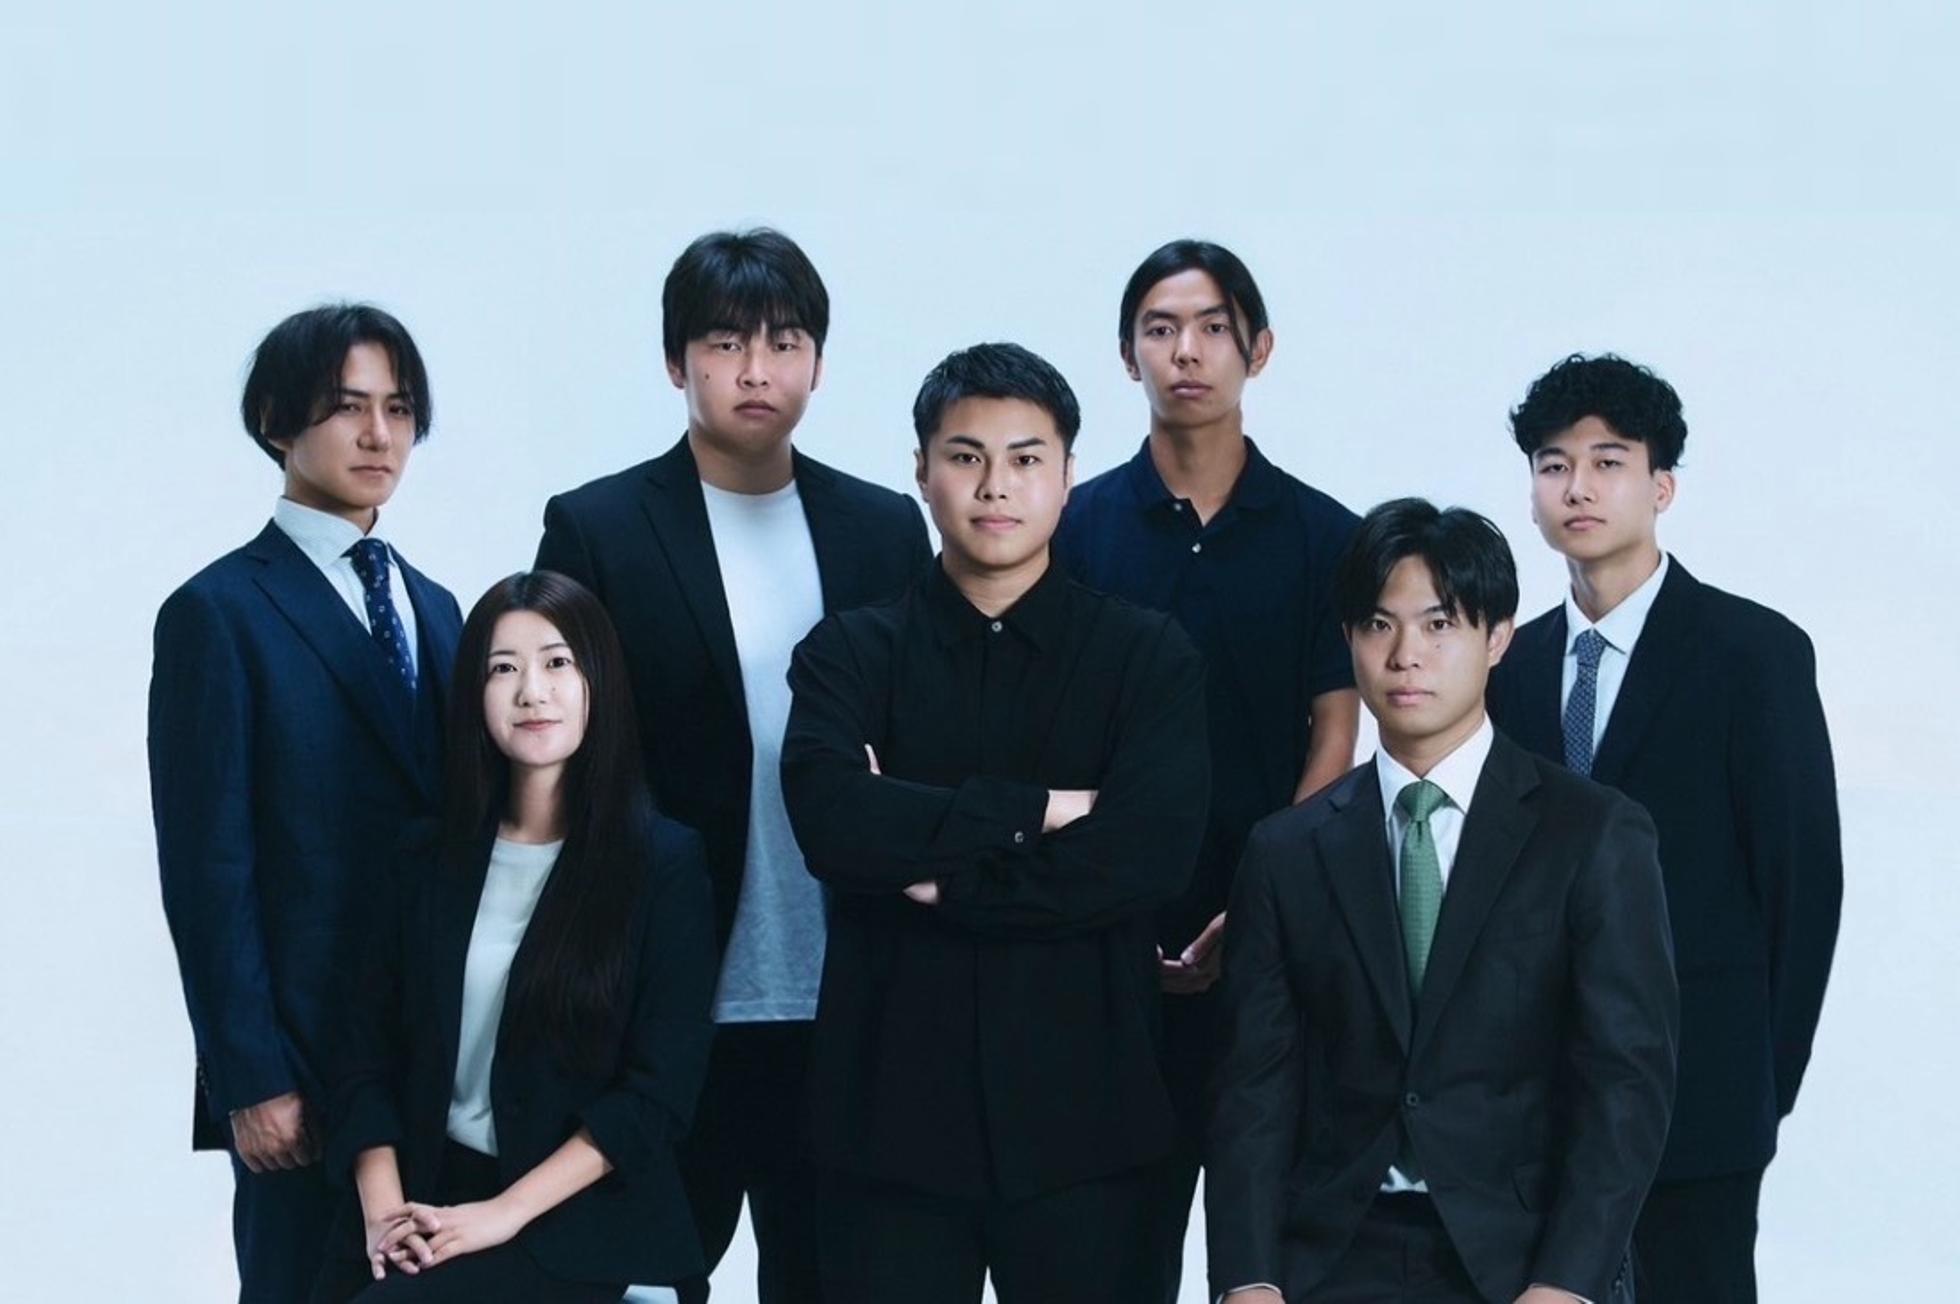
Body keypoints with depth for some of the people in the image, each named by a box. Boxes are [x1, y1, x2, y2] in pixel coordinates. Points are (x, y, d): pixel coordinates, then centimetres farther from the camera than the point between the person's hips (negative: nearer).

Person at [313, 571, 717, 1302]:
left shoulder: (663, 861, -2)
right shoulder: (433, 857, 10)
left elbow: (660, 1087, -8)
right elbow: (369, 1053, 8)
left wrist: (505, 1214, -14)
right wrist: (382, 1210, -8)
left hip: (570, 1223, -3)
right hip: (428, 1199, 4)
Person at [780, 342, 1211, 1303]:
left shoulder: (1147, 656, 6)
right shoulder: (850, 654, 7)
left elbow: (1151, 854, -11)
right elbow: (830, 819, -13)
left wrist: (940, 874, -9)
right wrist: (1034, 811, -13)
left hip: (1080, 1110, 0)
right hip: (892, 1109, 0)